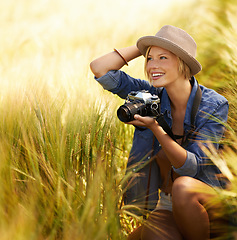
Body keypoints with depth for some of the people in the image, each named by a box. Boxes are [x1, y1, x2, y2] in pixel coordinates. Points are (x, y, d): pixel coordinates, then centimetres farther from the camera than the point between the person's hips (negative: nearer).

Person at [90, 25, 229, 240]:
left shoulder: (214, 105, -13)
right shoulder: (151, 96, -2)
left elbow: (191, 167, -20)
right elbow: (99, 68, -8)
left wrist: (155, 128, -32)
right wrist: (143, 47, -5)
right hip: (168, 206, 2)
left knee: (183, 187, -36)